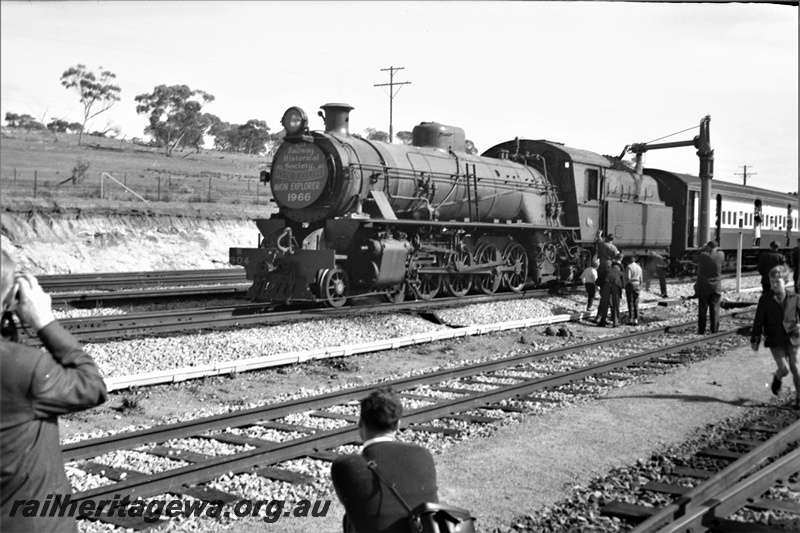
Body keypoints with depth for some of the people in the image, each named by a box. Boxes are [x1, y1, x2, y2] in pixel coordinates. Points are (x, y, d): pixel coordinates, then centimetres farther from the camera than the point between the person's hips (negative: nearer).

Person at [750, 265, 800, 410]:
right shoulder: (765, 299, -5)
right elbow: (758, 321, -2)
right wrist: (755, 340, 0)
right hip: (775, 341, -2)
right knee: (784, 369, -11)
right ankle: (777, 378, 25)